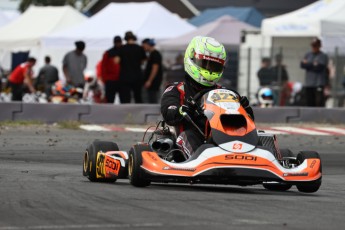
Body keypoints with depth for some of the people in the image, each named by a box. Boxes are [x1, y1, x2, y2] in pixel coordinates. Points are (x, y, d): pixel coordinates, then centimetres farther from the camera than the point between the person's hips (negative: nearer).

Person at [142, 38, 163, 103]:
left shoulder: (155, 54, -12)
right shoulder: (152, 54, 19)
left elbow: (155, 68, -19)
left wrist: (149, 81, -21)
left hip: (154, 81, -10)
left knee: (152, 101, -13)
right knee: (151, 101, 9)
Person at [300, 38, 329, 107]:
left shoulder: (323, 56, 1)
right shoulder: (308, 55, 16)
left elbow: (319, 67, -11)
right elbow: (302, 65, 3)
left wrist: (307, 64, -3)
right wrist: (313, 65, -7)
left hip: (319, 84, -5)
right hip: (308, 84, 5)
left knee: (319, 103, -14)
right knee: (309, 103, 6)